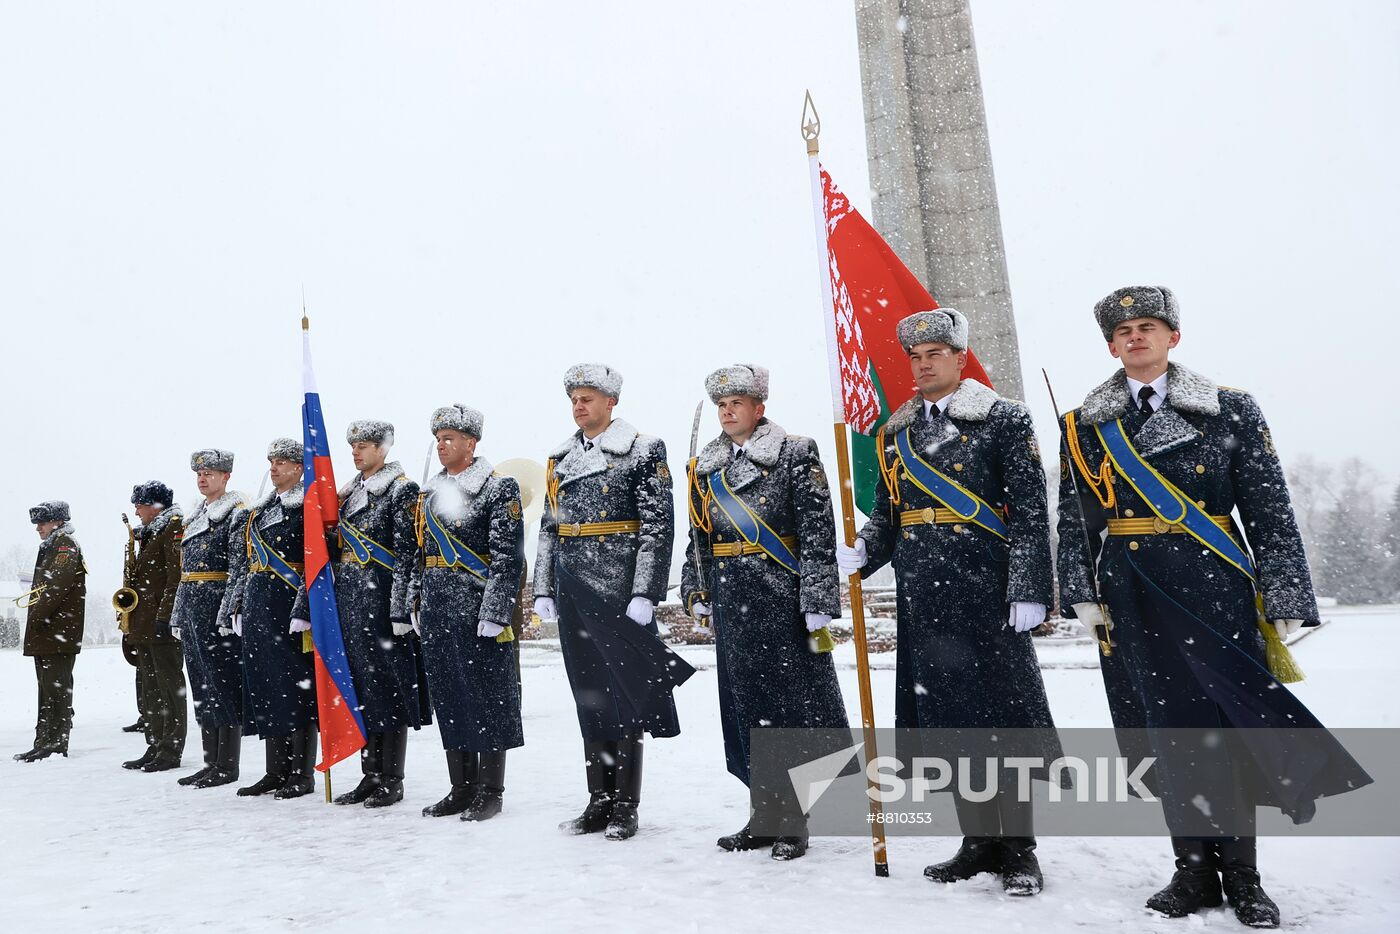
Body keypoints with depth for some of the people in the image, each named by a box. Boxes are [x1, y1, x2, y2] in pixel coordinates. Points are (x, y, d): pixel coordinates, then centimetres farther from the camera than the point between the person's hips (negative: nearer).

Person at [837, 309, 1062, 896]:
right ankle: (980, 841, 23)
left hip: (985, 591, -5)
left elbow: (1030, 512, -6)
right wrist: (861, 552, -4)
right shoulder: (895, 433, 14)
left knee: (1000, 713, 1)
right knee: (947, 716, 9)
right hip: (922, 596, 5)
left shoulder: (1004, 420, -1)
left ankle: (1019, 848, 15)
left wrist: (1029, 592, -13)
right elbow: (886, 514, 16)